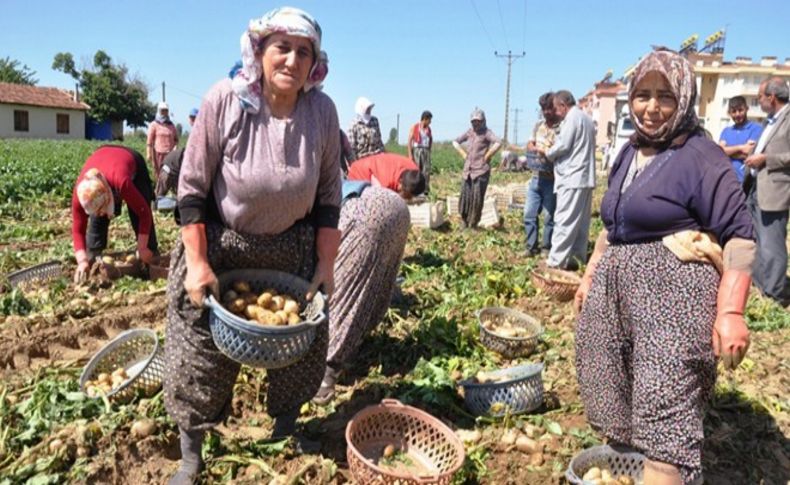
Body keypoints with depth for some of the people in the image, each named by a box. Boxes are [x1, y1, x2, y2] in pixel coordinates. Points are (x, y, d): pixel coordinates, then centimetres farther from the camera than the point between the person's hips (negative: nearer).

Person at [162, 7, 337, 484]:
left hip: (292, 249, 3)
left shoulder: (323, 111, -13)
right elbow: (191, 189, -14)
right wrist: (197, 263, -17)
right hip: (220, 246, -2)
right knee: (201, 354, 6)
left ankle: (286, 433, 38)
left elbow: (329, 197, -3)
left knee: (303, 348, 11)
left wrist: (326, 264, -5)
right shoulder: (224, 100, -20)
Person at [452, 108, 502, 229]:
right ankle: (464, 220, 19)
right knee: (465, 195, 3)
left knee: (477, 197, -5)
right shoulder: (469, 132, 13)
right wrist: (463, 154, 13)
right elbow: (455, 142, 26)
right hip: (468, 169, 5)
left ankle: (474, 223, 6)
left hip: (481, 170, -5)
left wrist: (487, 156, -15)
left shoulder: (486, 132, -5)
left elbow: (498, 143, -22)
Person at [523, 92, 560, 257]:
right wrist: (534, 149, -5)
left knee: (549, 217, 3)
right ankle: (531, 246, 19)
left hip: (552, 180, -6)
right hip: (536, 178, 6)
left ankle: (546, 248, 15)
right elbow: (529, 145, 16)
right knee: (529, 214, 8)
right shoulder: (538, 125, 12)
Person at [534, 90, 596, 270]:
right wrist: (553, 154, 16)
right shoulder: (586, 119, 20)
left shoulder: (572, 118, -8)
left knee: (565, 220, -9)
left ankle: (556, 261, -7)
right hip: (585, 177, 10)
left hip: (572, 178, -10)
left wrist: (547, 153, 3)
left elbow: (563, 145, -14)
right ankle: (577, 257, 14)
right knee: (581, 221, 9)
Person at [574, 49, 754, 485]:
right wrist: (591, 275, 22)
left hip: (674, 294, -8)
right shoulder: (629, 153, 14)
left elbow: (739, 236, -12)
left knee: (665, 416, -10)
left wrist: (730, 312, -21)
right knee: (616, 404, 14)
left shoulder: (700, 156, -8)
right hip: (617, 287, 8)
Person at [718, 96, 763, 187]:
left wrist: (728, 151, 3)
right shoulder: (726, 131, 16)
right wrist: (740, 147, -11)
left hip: (745, 180, -5)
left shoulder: (756, 128, 1)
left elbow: (748, 153, -9)